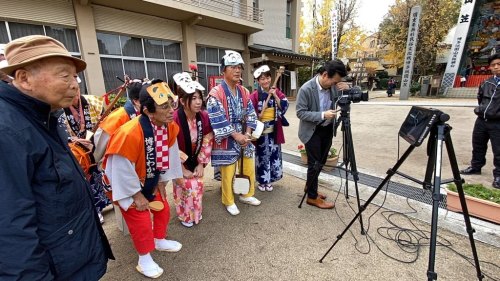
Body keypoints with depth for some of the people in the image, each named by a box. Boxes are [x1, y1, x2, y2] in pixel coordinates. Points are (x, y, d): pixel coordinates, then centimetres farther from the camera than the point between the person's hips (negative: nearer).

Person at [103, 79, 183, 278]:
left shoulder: (170, 127, -16)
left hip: (151, 180, 7)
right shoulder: (130, 133, -38)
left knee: (163, 210, 19)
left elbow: (169, 154, -4)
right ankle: (145, 259, 31)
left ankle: (160, 241, 47)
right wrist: (136, 195, -16)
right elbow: (122, 170, -28)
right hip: (128, 184, -6)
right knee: (141, 223, 4)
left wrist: (162, 181, 1)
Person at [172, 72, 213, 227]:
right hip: (180, 163, -4)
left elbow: (207, 141, -6)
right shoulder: (174, 119, -30)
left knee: (198, 186, 12)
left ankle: (196, 213, 38)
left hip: (196, 161, 4)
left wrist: (201, 164, -6)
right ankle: (185, 215, 34)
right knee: (185, 188, 6)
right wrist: (182, 169, -14)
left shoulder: (204, 116, -15)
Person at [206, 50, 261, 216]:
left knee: (249, 169, 16)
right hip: (227, 141, -6)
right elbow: (218, 120, -20)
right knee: (228, 173, 7)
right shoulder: (216, 94, -14)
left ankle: (247, 195, 40)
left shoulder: (244, 92, 7)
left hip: (244, 138, 7)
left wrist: (247, 134, -7)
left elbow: (250, 114, 7)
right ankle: (229, 202, 29)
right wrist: (236, 135, -19)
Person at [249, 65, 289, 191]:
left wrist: (275, 95, -14)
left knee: (274, 154, 10)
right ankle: (261, 181, 22)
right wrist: (258, 116, -19)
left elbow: (284, 106, -6)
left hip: (274, 130, 4)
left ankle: (268, 180, 27)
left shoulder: (277, 92, 5)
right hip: (261, 130, -3)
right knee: (262, 156, 5)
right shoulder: (254, 95, -6)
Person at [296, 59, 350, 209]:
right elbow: (300, 113, -20)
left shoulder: (333, 86, -2)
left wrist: (347, 89, -13)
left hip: (327, 129, 7)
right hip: (312, 131, -6)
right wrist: (322, 115, -29)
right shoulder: (306, 89, -20)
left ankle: (310, 187, 36)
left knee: (321, 162, 15)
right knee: (314, 163, -1)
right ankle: (312, 197, 16)